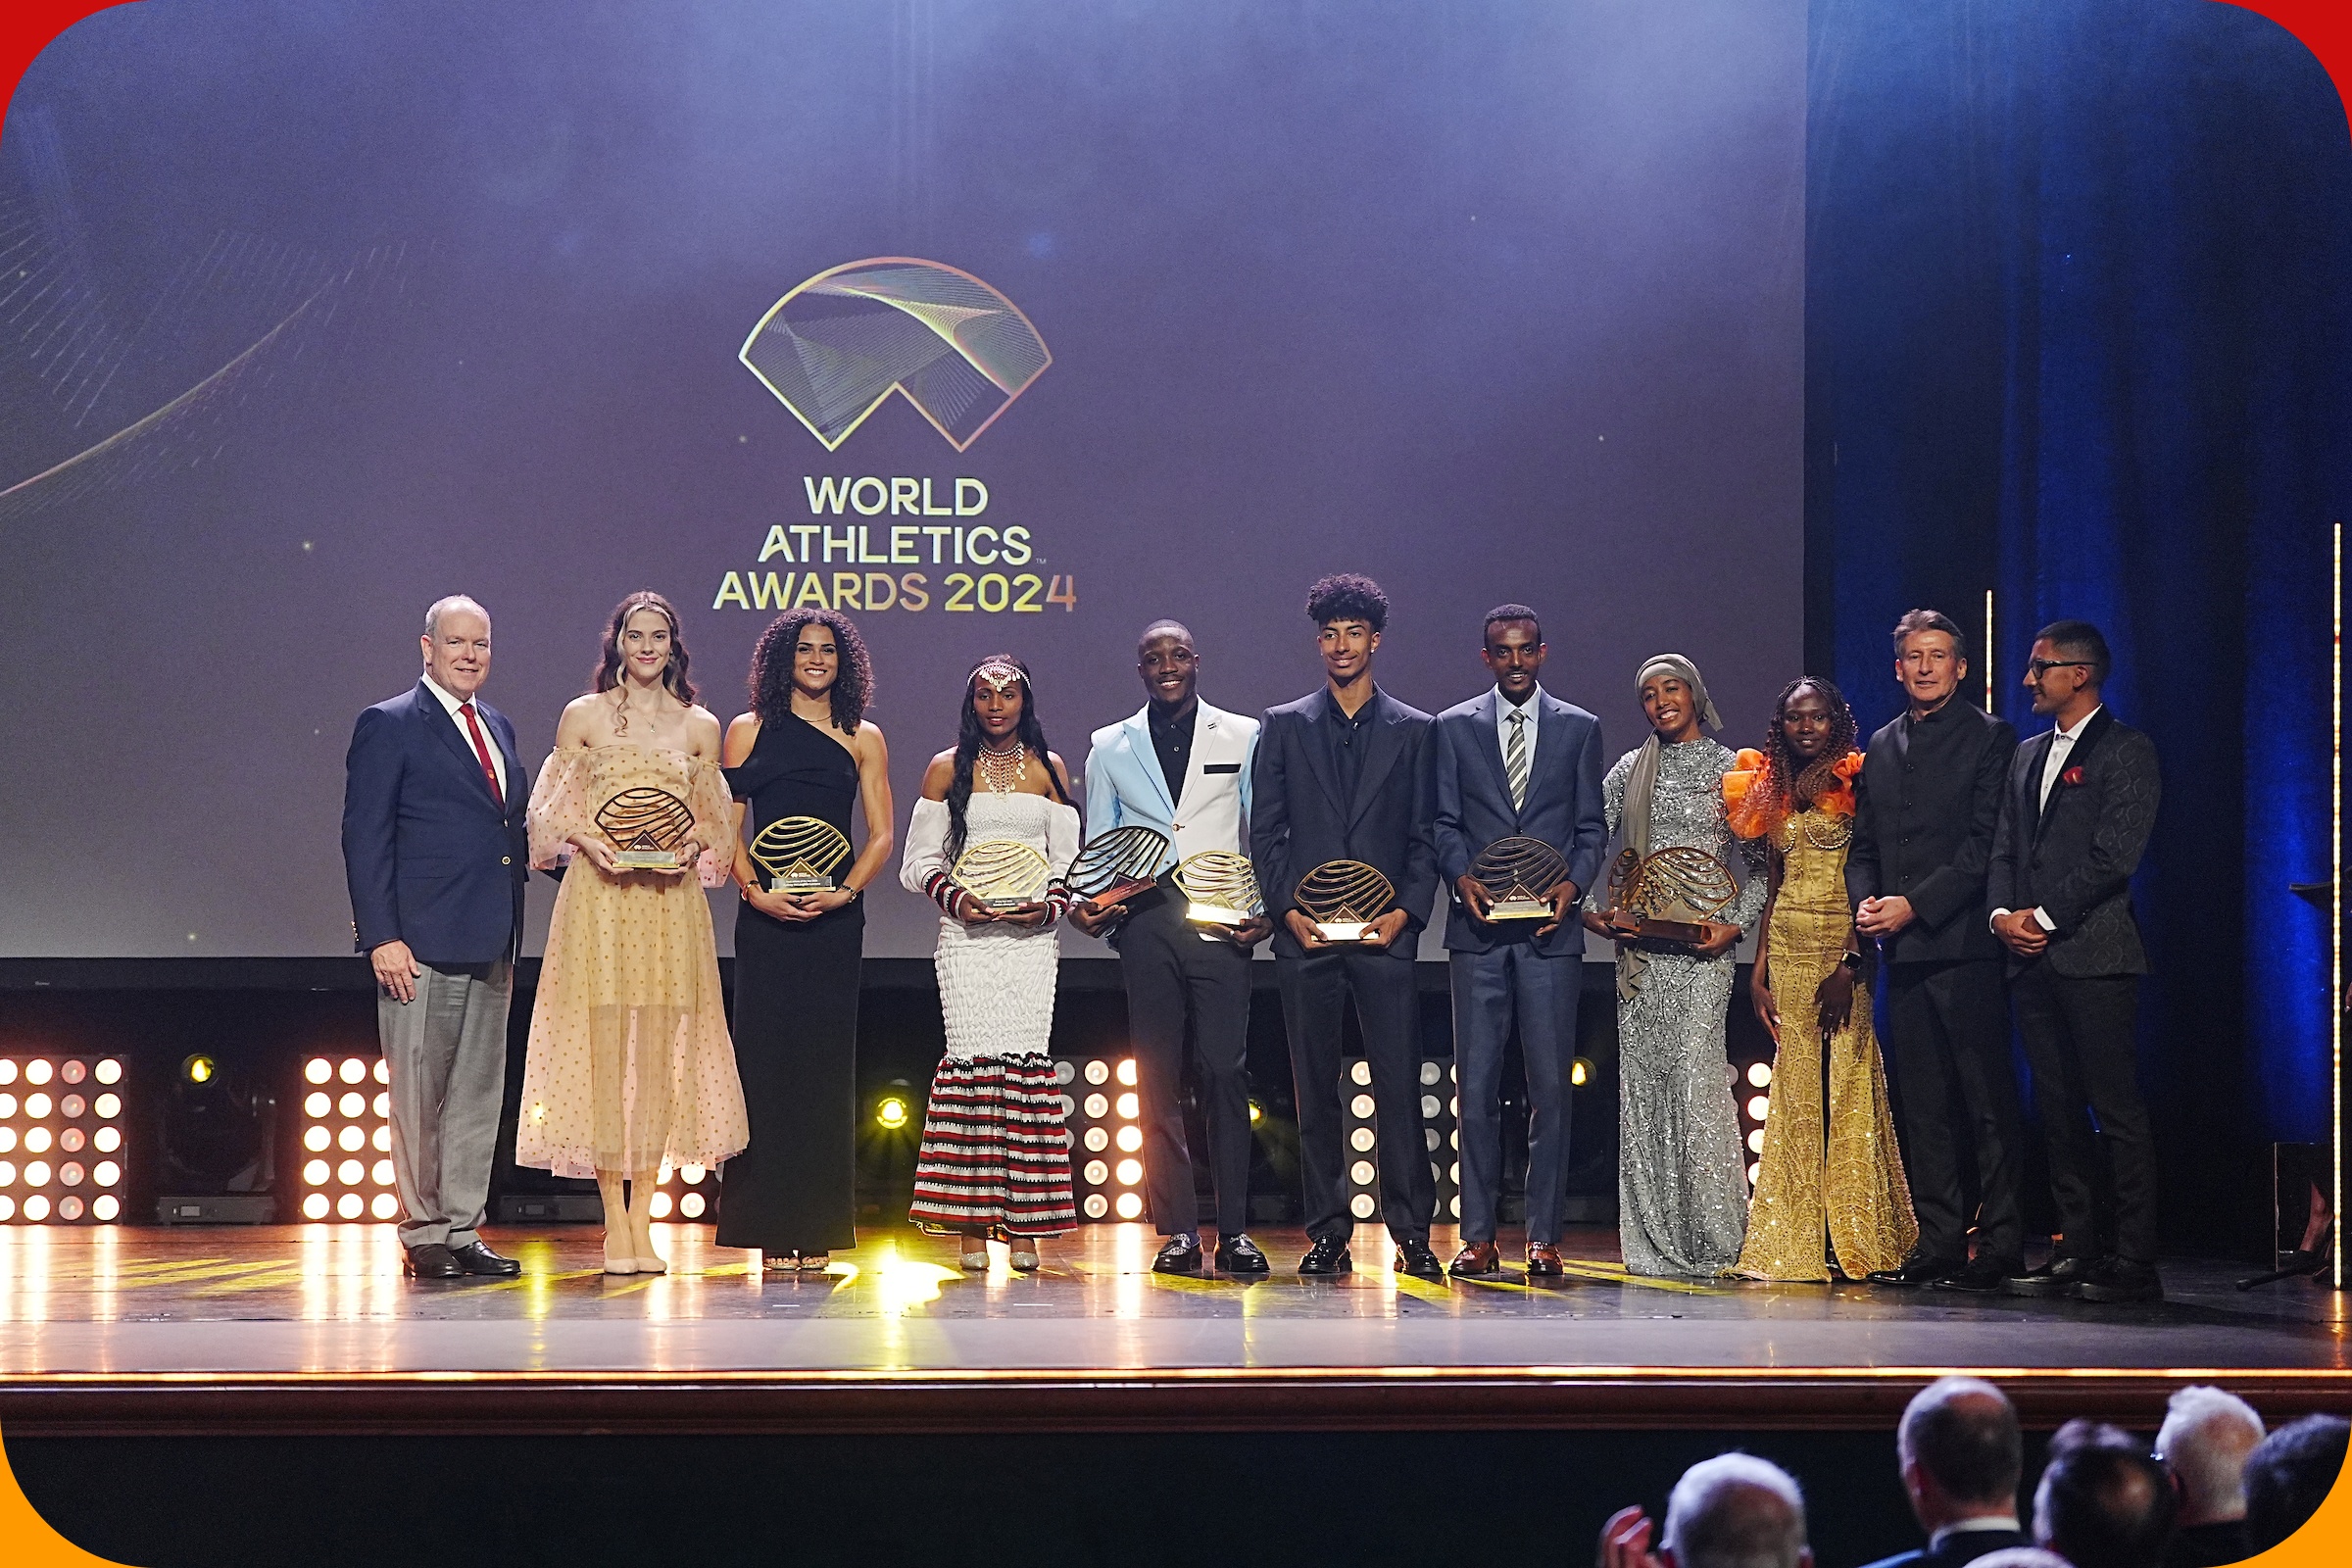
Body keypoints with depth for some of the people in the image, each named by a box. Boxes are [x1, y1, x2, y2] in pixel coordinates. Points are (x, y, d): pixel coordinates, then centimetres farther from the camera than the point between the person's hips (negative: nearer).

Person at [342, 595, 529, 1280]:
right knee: (420, 1096, -1)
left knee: (479, 1094, 9)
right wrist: (381, 938, -15)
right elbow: (365, 838, -8)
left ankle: (463, 1230, 16)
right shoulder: (388, 726, -4)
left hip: (489, 945, 7)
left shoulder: (498, 727, 18)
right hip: (421, 945, -7)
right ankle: (423, 1237, 7)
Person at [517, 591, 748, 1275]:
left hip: (671, 902, 2)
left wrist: (691, 846, -6)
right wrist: (588, 842, -11)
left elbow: (716, 821, 14)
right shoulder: (582, 717, 7)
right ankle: (615, 1224, -2)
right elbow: (550, 815, 7)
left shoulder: (700, 726, 12)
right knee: (603, 1050, -6)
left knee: (658, 1054, -1)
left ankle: (643, 1220, 4)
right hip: (598, 898, -2)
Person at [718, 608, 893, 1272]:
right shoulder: (748, 731, 9)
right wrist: (756, 892, -11)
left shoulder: (863, 739, 11)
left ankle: (817, 1229, 4)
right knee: (766, 1060, -3)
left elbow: (881, 836, 7)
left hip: (834, 918, 0)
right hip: (765, 916, 0)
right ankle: (772, 1228, 1)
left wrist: (843, 894, -10)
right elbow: (727, 826, 5)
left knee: (825, 1066, 0)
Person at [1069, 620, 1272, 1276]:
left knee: (1225, 1072, -8)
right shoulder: (1110, 747, 16)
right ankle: (1178, 1231, 5)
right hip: (1145, 923, 2)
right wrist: (1088, 904, -4)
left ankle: (1234, 1230, -3)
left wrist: (1267, 909, -6)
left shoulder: (1243, 737, 11)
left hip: (1221, 926, -2)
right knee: (1158, 1080, 0)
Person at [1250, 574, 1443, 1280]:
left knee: (1400, 1086, -6)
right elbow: (1264, 832, 8)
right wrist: (1288, 910, -4)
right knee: (1314, 1090, 3)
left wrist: (1406, 911, -6)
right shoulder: (1284, 726, 11)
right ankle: (1328, 1233, 8)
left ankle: (1411, 1231, -2)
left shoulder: (1414, 731, 10)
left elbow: (1425, 838, 7)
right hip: (1305, 932, 1)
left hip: (1384, 931, -1)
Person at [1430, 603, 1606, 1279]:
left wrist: (1572, 882, -9)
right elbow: (1443, 823, 7)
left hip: (1550, 927, 0)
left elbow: (1592, 827, 9)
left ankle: (1544, 1236, 4)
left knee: (1550, 1088, -1)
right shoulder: (1453, 727, 10)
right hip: (1478, 931, 0)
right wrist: (1462, 877, -12)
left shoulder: (1579, 728, 11)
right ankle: (1478, 1236, 4)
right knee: (1477, 1088, 0)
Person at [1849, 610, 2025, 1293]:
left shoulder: (1990, 737, 0)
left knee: (1988, 1101, -5)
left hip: (1966, 946, -6)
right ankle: (1937, 1243, 11)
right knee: (1921, 1103, 7)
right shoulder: (1881, 746, 19)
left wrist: (1914, 904, -14)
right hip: (1904, 951, 6)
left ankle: (1999, 1245, -2)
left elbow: (1986, 843, -9)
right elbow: (1864, 844, 20)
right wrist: (1865, 903, 0)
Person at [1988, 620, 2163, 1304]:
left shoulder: (2125, 751, -2)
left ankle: (2131, 1263, -6)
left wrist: (2045, 916, -12)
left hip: (2094, 955, -7)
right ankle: (2076, 1249, 13)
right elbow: (2004, 848, 18)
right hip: (2032, 959, 7)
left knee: (2117, 1112, -7)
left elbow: (2114, 855, -11)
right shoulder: (2027, 755, 21)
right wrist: (2002, 913, -1)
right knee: (2058, 1111, 8)